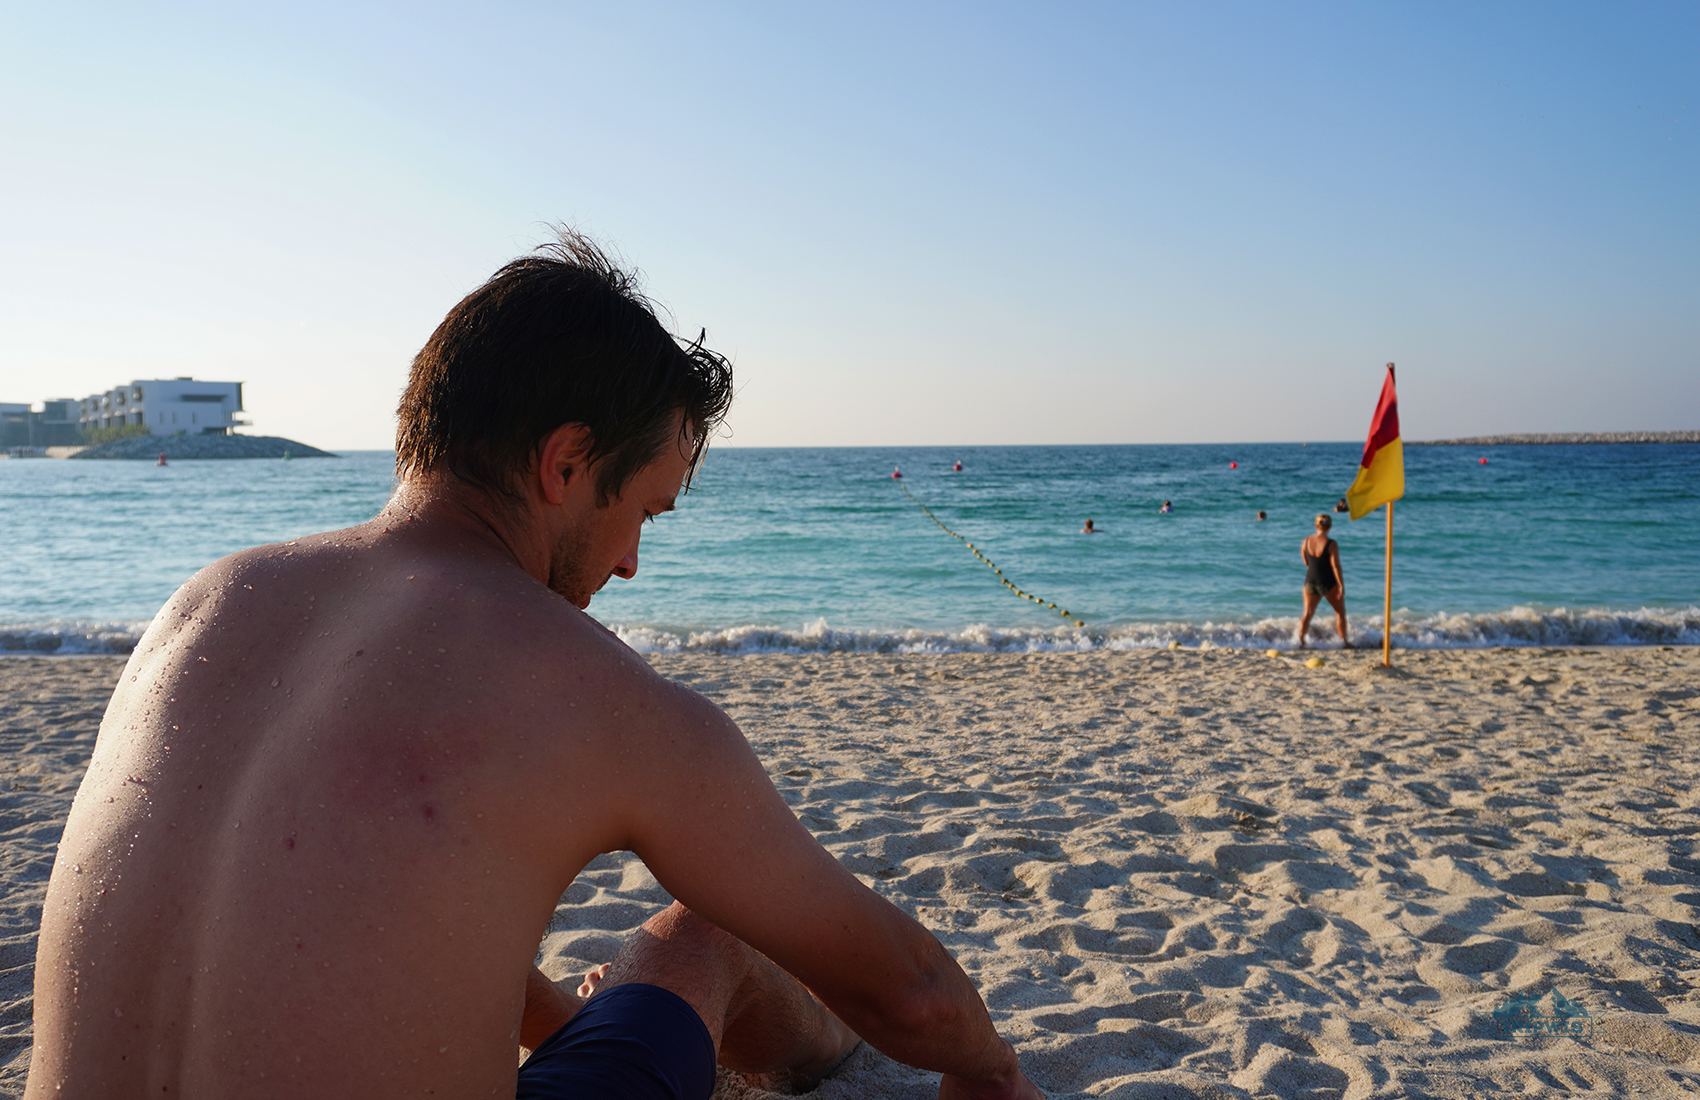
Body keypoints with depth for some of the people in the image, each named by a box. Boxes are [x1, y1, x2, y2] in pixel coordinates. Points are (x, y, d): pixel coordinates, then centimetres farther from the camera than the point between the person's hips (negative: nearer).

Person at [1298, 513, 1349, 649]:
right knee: (1340, 612, 14)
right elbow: (1335, 566, -17)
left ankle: (1300, 641, -1)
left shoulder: (1306, 542, -1)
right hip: (1328, 583, -4)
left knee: (1307, 614, 11)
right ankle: (1344, 642, 17)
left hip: (1310, 582, 4)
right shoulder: (1331, 544, -15)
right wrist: (1341, 586, -13)